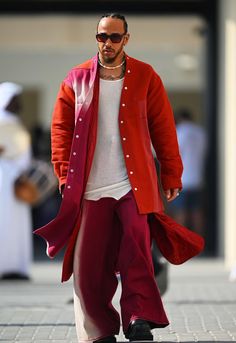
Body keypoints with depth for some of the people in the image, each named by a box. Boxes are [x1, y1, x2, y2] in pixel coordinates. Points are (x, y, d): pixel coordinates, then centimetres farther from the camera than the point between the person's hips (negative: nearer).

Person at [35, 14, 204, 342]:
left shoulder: (145, 77, 6)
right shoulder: (77, 79, 8)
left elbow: (164, 129, 7)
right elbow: (61, 129, 9)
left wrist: (171, 176, 4)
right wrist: (65, 176, 0)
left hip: (134, 186, -1)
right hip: (90, 189, 1)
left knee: (137, 256, -13)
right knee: (88, 266, 1)